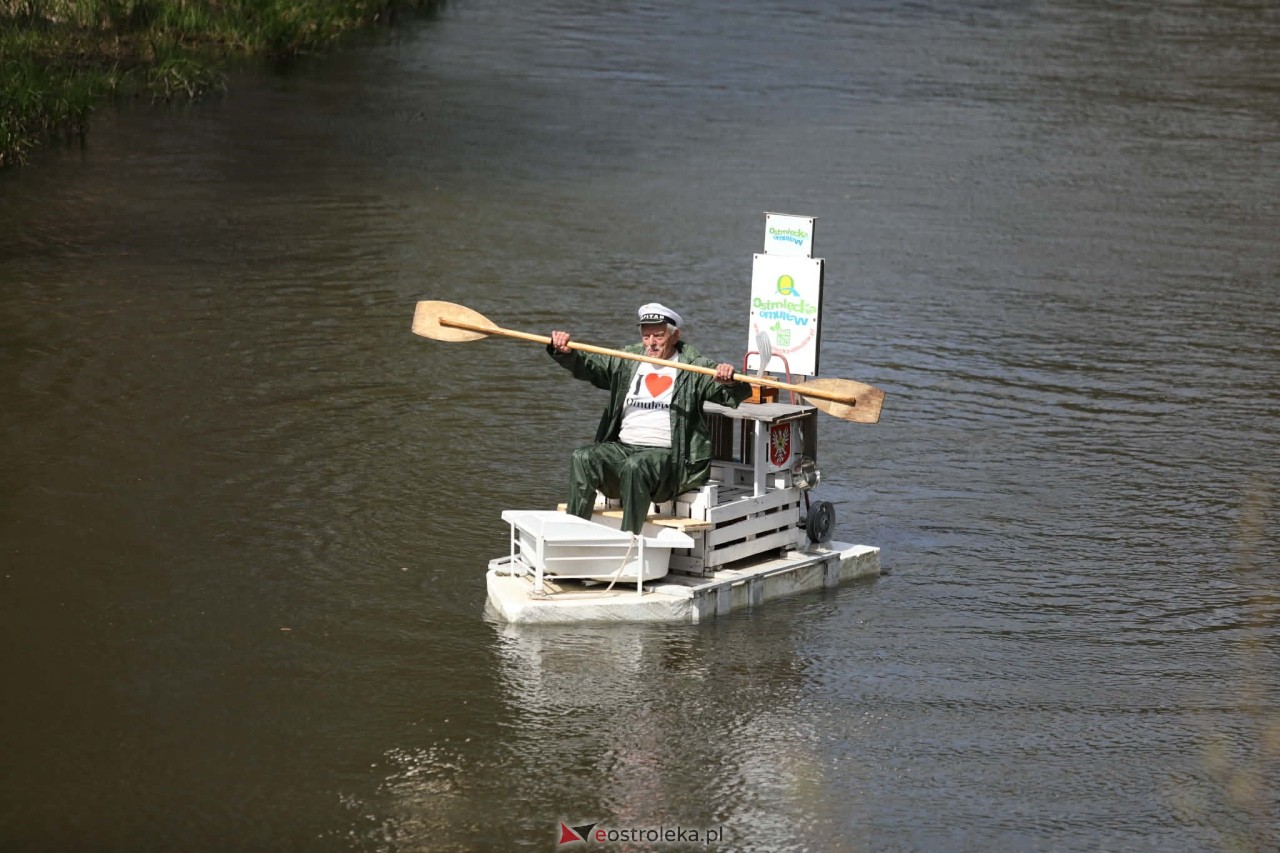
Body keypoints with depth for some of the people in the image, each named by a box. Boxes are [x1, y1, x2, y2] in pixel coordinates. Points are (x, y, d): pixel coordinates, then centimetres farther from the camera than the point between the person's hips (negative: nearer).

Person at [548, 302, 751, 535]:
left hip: (667, 454, -5)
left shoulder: (694, 367, 5)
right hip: (622, 447, 5)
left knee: (635, 467, -36)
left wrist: (729, 381, -29)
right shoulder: (628, 362, 18)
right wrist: (565, 351, -10)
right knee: (582, 459, -22)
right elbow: (587, 365, 12)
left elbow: (736, 394, -4)